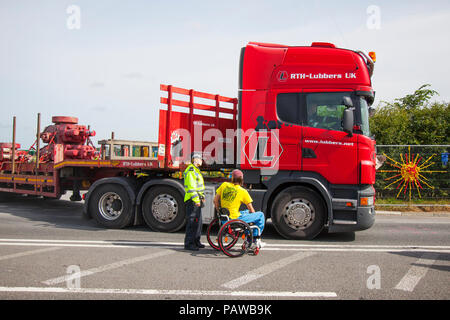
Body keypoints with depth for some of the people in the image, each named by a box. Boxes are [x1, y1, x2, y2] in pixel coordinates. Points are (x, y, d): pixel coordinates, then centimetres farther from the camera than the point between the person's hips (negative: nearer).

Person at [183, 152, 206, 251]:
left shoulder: (196, 170, 19)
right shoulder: (190, 170, -14)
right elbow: (191, 186, -21)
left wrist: (202, 196, 22)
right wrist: (196, 200, -24)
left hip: (197, 200, 11)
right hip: (192, 200, -11)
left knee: (198, 221, 15)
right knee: (192, 222, -9)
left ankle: (196, 241, 24)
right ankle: (188, 243, -6)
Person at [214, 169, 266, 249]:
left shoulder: (224, 185, 1)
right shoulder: (243, 191, -9)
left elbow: (215, 200, 5)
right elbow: (251, 209, -2)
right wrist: (254, 216, 19)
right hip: (235, 218, -6)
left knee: (247, 212, 32)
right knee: (261, 215, 8)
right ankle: (256, 240, 18)